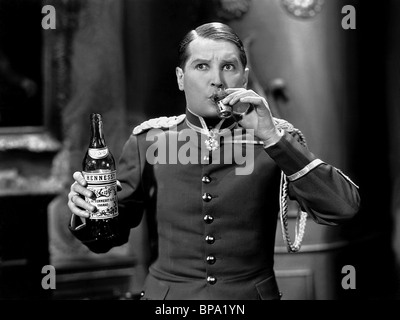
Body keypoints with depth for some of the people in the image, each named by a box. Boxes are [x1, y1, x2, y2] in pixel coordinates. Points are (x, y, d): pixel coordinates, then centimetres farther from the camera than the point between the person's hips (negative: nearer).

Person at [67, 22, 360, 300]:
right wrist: (88, 214, -20)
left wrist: (272, 136, -23)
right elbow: (108, 236, 2)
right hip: (168, 293, 1)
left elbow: (344, 208, -17)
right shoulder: (149, 140, -5)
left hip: (252, 293, 0)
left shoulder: (275, 139, -6)